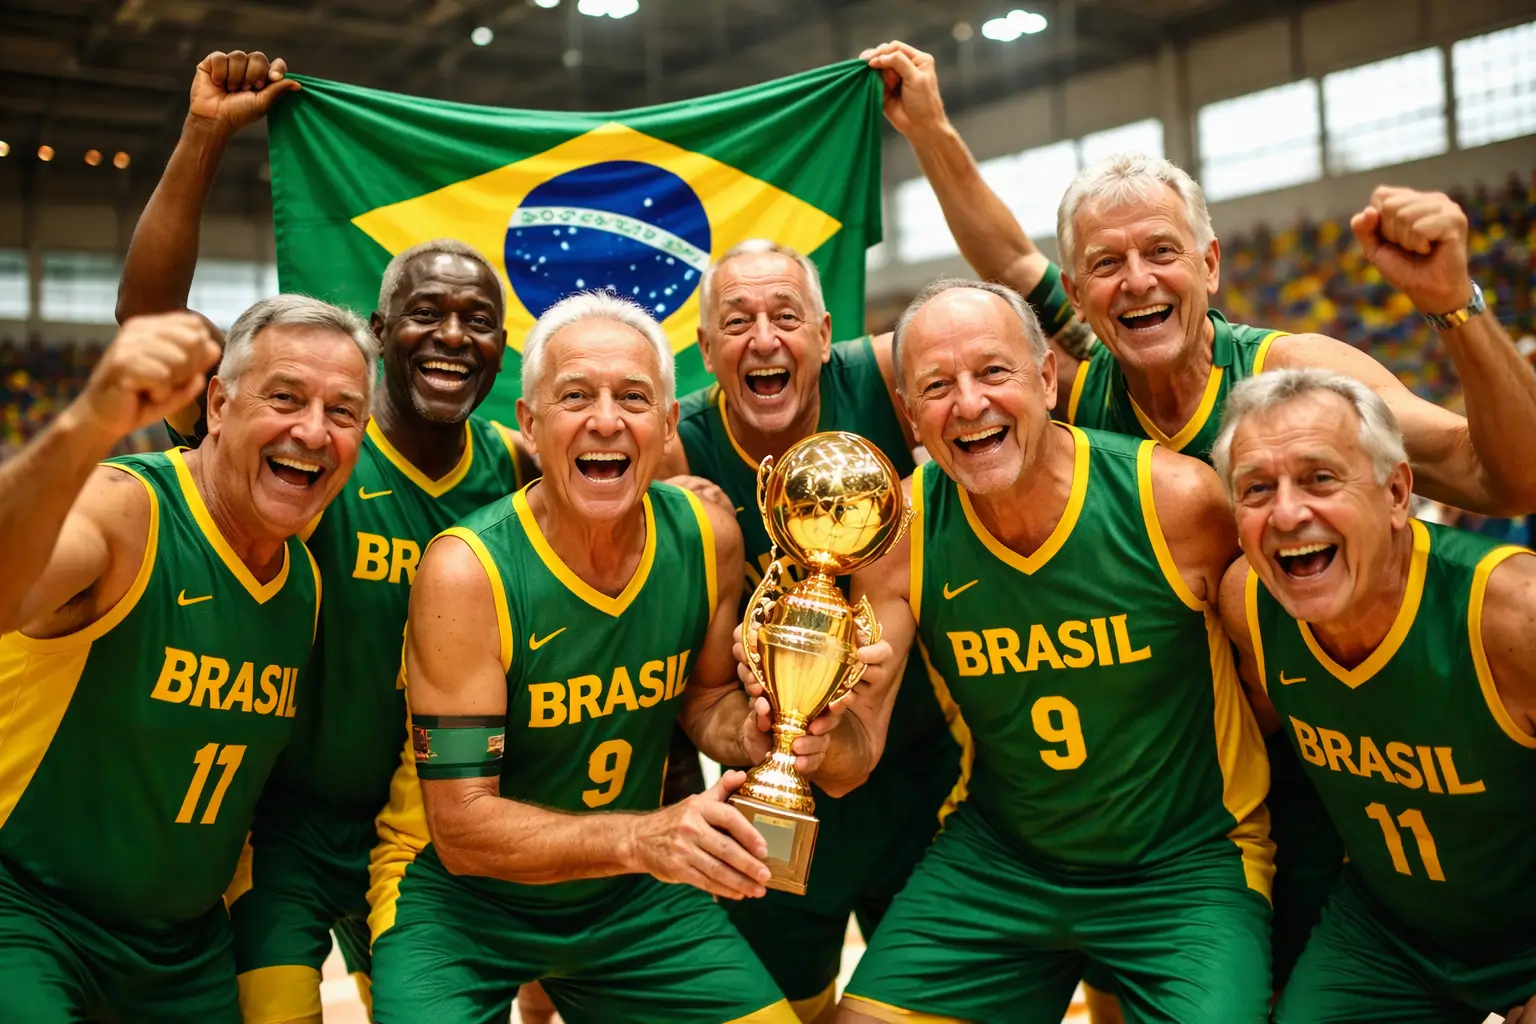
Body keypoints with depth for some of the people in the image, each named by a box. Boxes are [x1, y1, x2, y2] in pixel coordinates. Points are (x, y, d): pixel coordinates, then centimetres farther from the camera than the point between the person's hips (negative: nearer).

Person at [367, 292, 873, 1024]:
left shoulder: (707, 535, -10)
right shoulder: (466, 571, -23)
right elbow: (462, 826, -22)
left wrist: (751, 733, -15)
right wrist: (643, 837, -36)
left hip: (633, 894, 4)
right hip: (460, 891, -4)